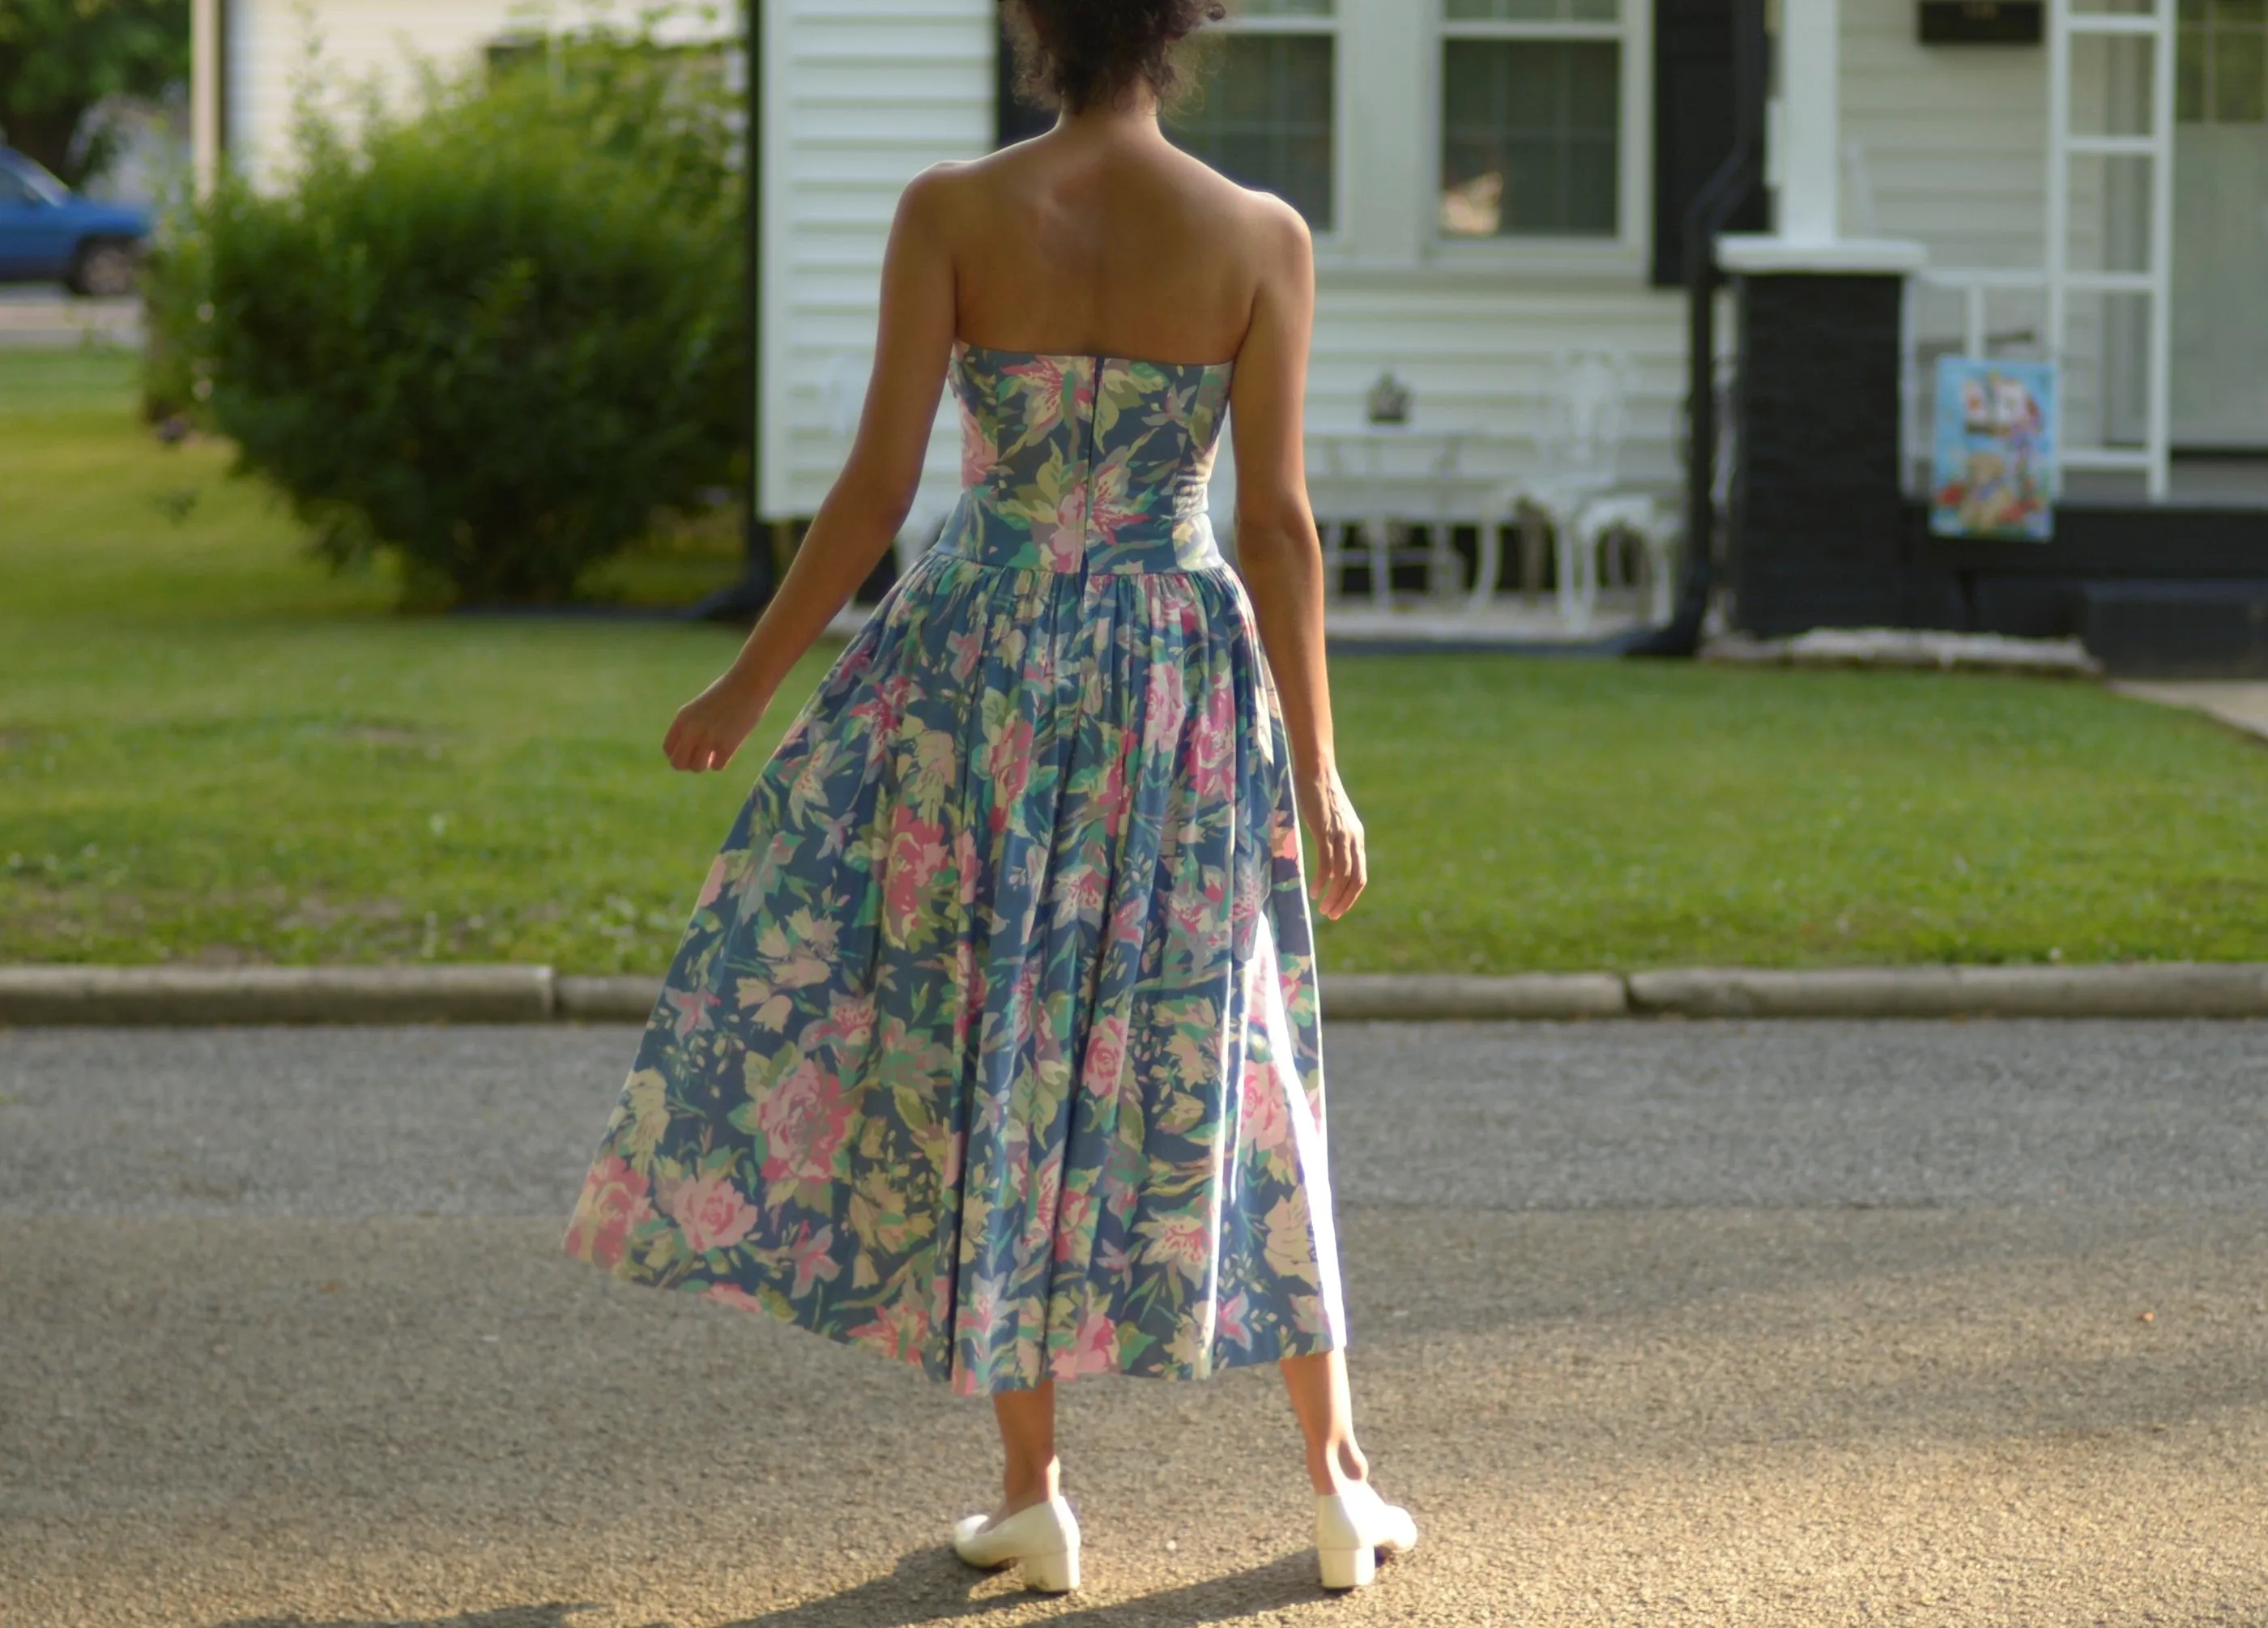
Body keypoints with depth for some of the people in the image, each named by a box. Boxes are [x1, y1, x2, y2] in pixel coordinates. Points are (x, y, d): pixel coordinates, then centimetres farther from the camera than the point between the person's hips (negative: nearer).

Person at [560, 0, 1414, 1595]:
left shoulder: (951, 214, -8)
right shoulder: (1262, 239, -6)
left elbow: (877, 487, -8)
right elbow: (1278, 519, -6)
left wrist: (746, 688, 2)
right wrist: (1318, 771, 1)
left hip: (978, 672, -1)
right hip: (1184, 688, 1)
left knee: (984, 1055, 10)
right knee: (1221, 1064, 13)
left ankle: (1034, 1490, 12)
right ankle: (1339, 1473, 19)